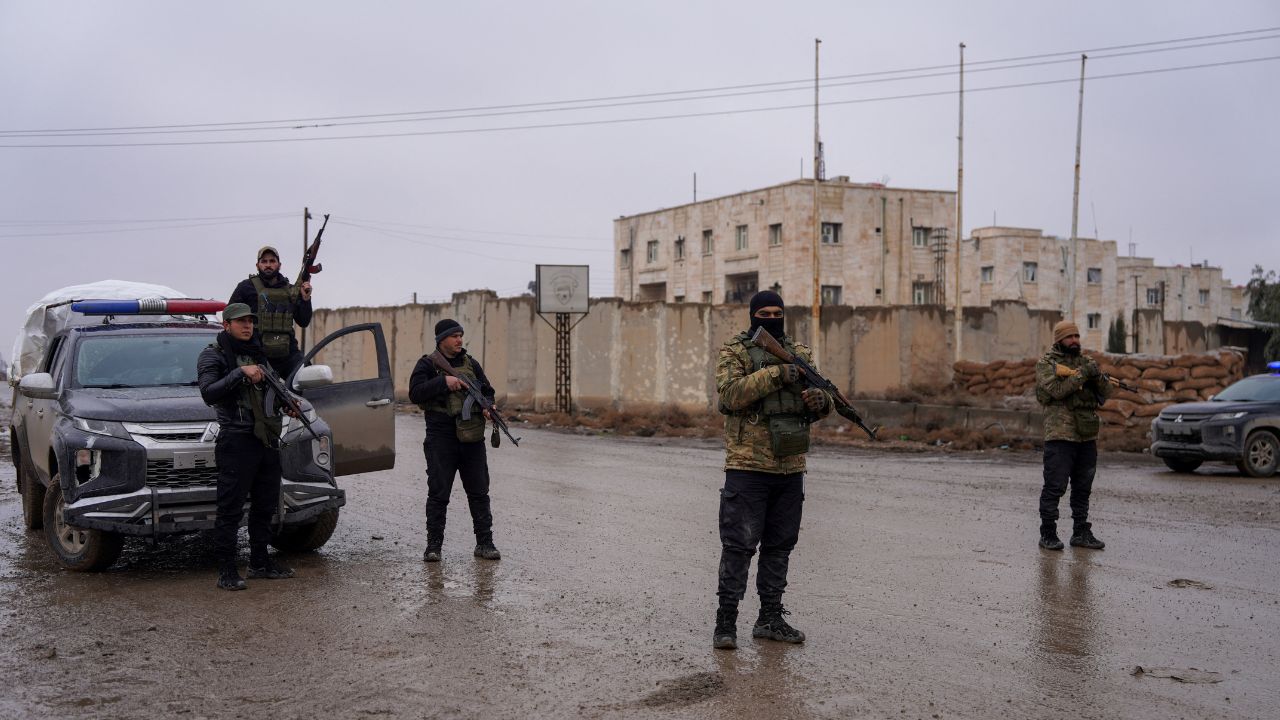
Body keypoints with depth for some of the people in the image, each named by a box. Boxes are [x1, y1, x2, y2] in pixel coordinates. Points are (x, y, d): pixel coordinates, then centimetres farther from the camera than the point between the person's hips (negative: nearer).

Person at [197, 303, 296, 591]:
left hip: (268, 439, 7)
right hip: (237, 440, -7)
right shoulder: (213, 355, -2)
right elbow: (208, 393, -18)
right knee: (231, 509, -5)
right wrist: (241, 373, -22)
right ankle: (226, 571, -1)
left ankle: (260, 562, 24)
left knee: (265, 506, 13)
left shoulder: (259, 352, 19)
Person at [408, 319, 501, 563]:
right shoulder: (427, 364, 0)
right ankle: (433, 545, 9)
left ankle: (484, 543, 14)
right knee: (438, 494, 1)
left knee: (479, 492, 6)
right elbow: (415, 393, -12)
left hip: (472, 438, 4)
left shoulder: (470, 363, 13)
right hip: (441, 439, -4)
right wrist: (444, 382, -20)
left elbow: (487, 390, 19)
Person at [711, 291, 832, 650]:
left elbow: (816, 402, 13)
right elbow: (729, 394, -17)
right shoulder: (734, 352, -1)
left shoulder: (799, 353, 14)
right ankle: (726, 621, 3)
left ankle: (770, 619, 21)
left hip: (790, 466, 5)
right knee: (739, 544, -4)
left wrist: (820, 401, -12)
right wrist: (773, 375, -23)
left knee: (780, 545, 11)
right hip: (748, 465, -5)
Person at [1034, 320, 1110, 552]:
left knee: (1083, 488, 10)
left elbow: (1105, 393, 8)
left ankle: (1081, 532, 18)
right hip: (1060, 435, -6)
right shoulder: (1046, 364, -1)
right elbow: (1056, 390, -17)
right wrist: (1082, 375, -19)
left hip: (1088, 435, 6)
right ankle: (1048, 534, 2)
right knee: (1055, 486, -5)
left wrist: (1097, 376, -11)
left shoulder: (1086, 361, 14)